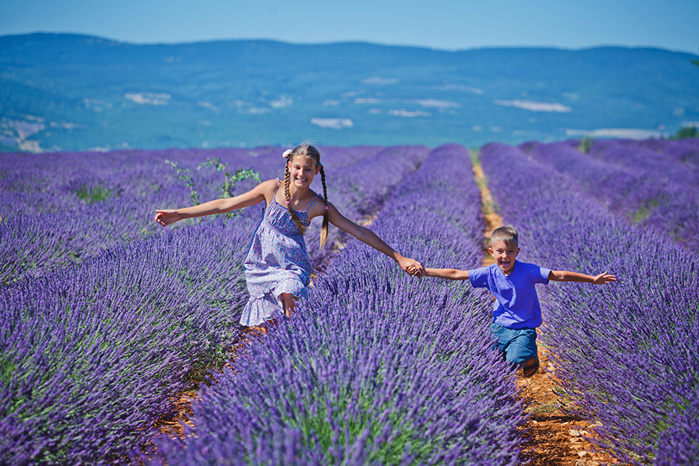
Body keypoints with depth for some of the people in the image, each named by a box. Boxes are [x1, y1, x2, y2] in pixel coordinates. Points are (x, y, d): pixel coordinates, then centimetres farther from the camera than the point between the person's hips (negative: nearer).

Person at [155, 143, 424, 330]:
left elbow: (360, 232, -4)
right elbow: (226, 205, 0)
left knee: (288, 294, -33)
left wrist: (398, 258, -6)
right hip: (261, 266, 2)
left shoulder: (318, 206, -8)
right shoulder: (272, 189, -6)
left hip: (292, 268, -2)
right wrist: (179, 214, 0)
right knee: (264, 329, -2)